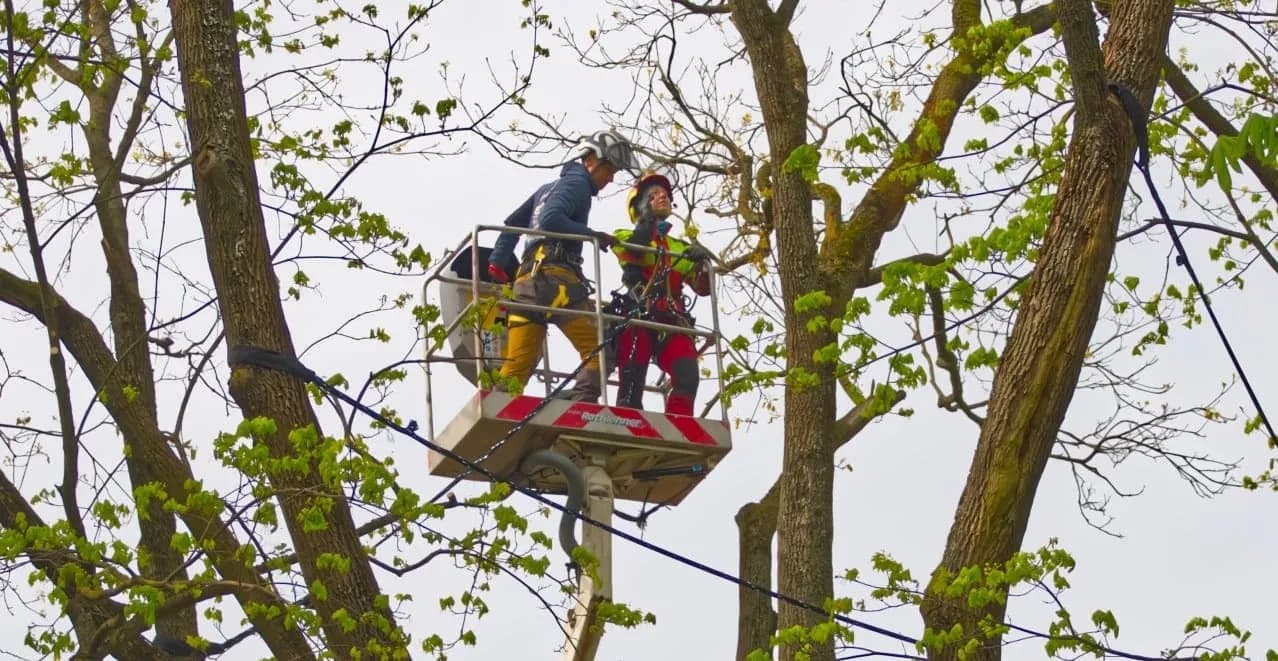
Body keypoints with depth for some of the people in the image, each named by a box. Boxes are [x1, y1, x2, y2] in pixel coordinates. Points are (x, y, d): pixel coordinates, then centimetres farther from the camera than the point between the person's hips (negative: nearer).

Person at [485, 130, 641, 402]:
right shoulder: (577, 184, 0)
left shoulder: (549, 188, 29)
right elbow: (550, 220, -16)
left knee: (517, 365, 4)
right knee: (598, 350, -10)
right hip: (555, 277, -9)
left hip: (526, 280, 9)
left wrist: (496, 265, 23)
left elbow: (512, 224, 27)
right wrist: (593, 235, -12)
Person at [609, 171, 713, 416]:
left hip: (672, 322, 3)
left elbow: (703, 287, 17)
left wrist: (701, 260, -3)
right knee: (632, 382, -18)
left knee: (687, 376, -23)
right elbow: (634, 249, -7)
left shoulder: (680, 248, 31)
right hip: (637, 316, -3)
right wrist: (649, 216, 1)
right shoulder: (625, 237, 21)